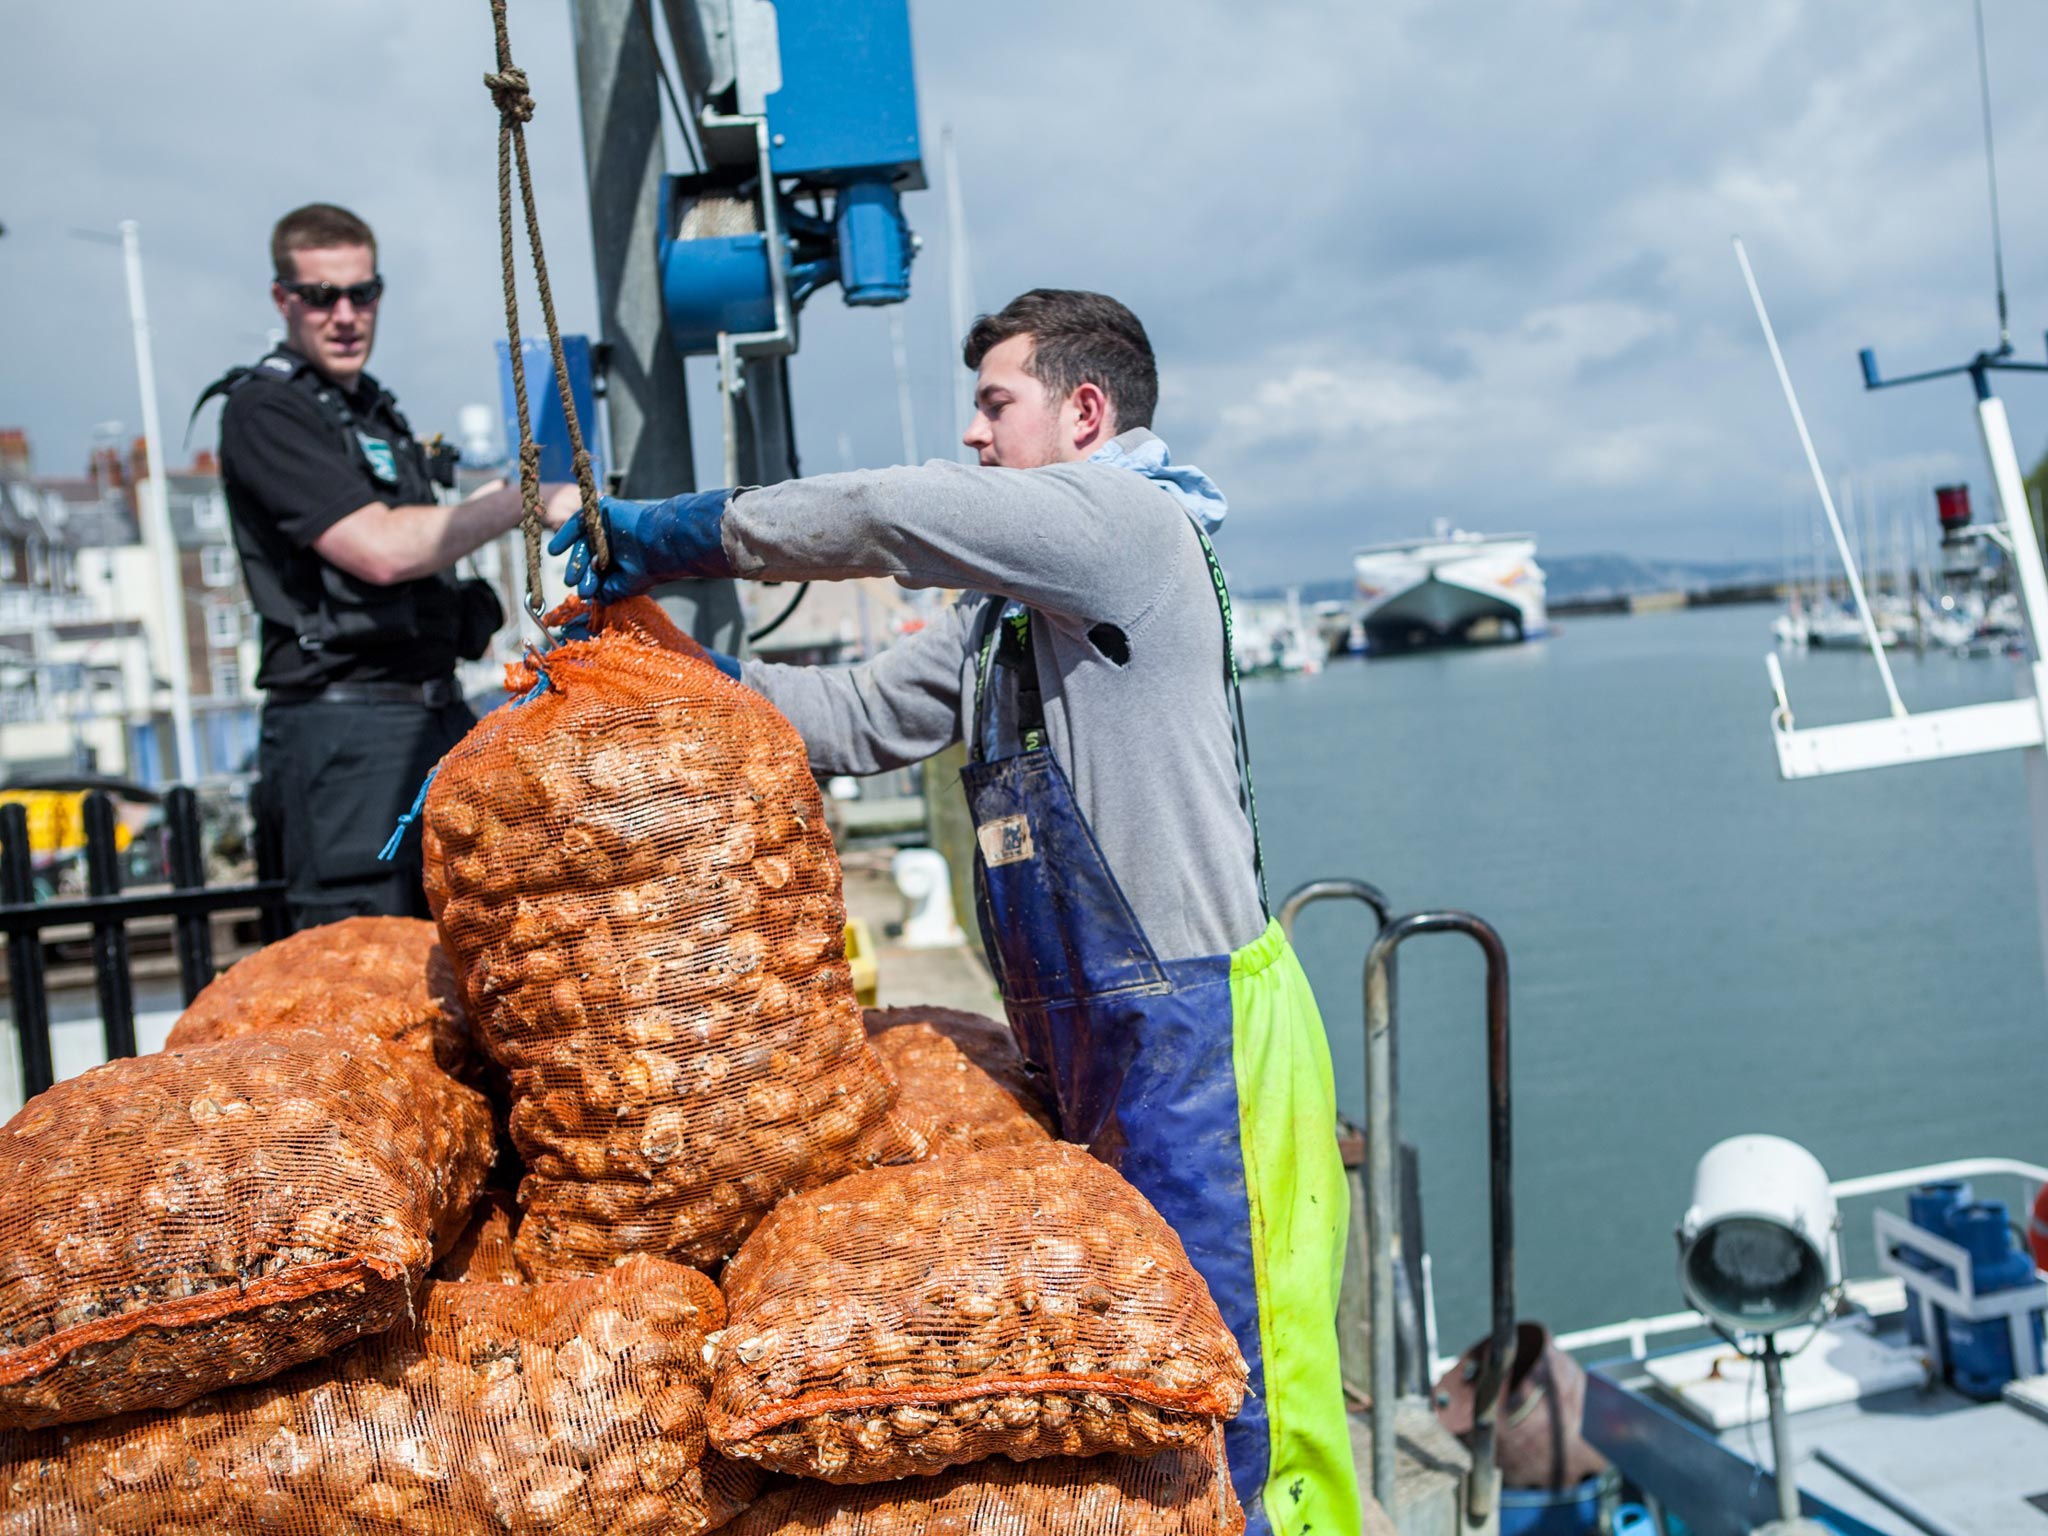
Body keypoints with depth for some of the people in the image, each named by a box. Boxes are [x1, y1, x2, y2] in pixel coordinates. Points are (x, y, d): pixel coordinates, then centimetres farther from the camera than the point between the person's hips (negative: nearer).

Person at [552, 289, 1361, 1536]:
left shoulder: (1129, 517, -10)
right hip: (1095, 1036, 10)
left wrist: (689, 532, -9)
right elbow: (867, 717, 17)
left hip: (1200, 1030, -9)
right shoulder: (1013, 605, 20)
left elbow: (896, 514, -20)